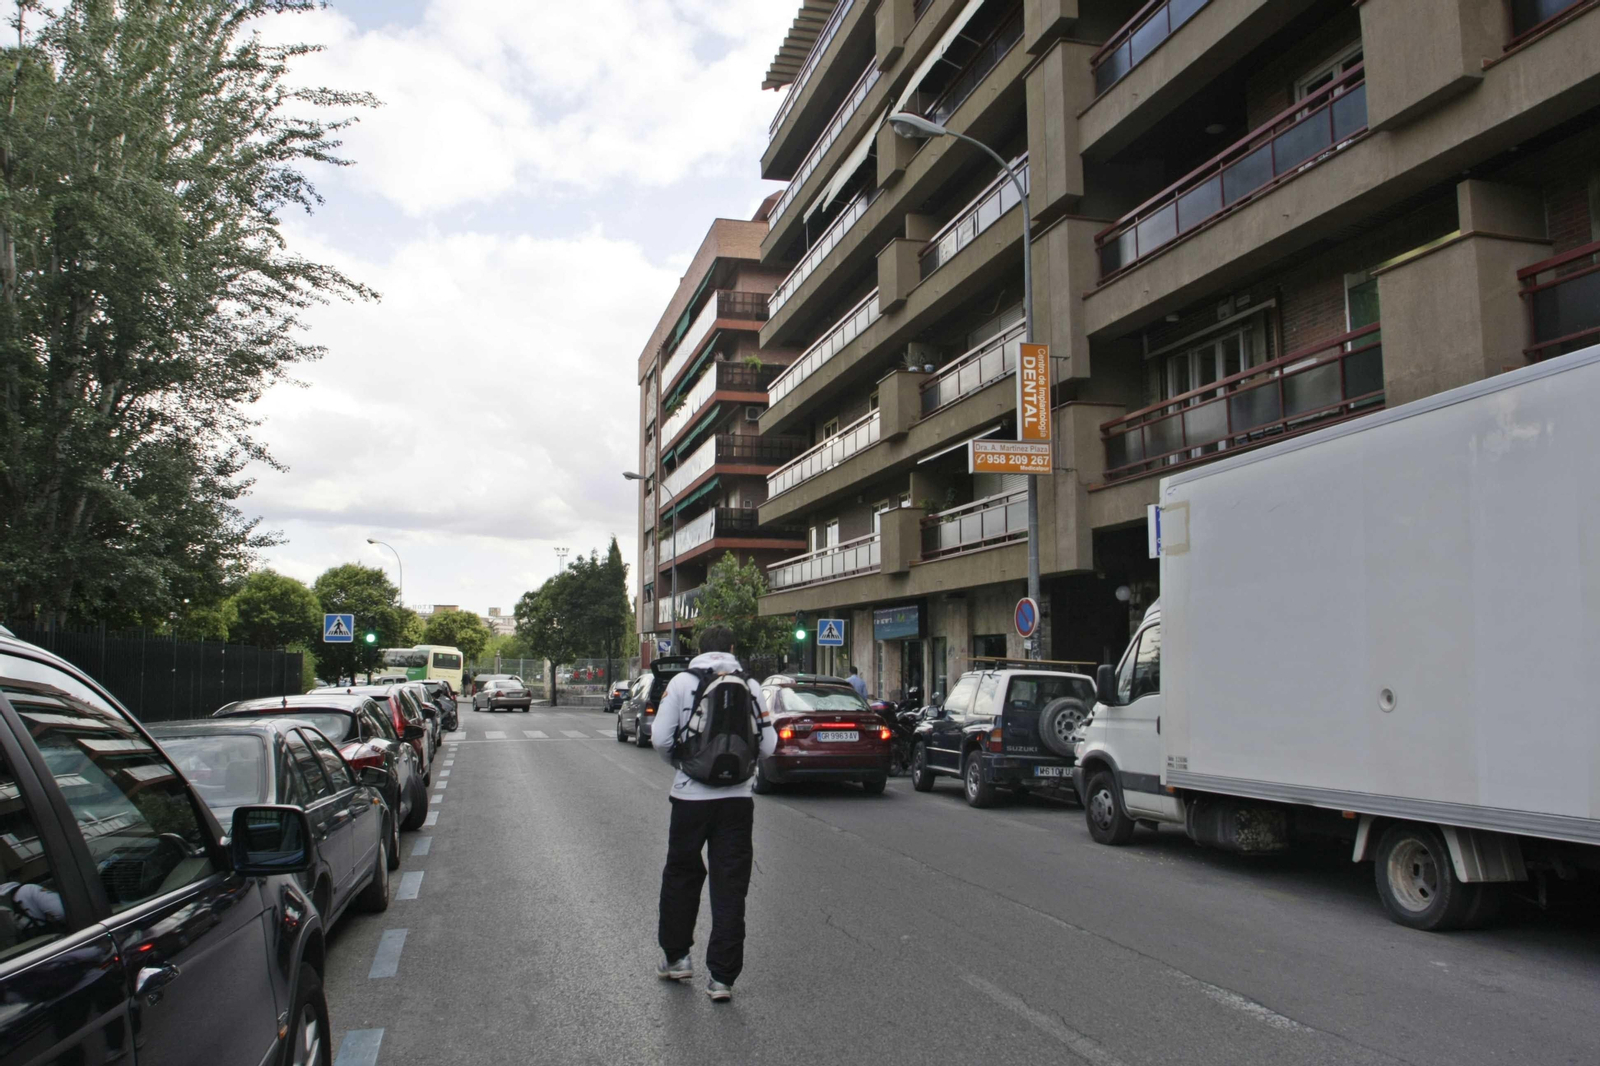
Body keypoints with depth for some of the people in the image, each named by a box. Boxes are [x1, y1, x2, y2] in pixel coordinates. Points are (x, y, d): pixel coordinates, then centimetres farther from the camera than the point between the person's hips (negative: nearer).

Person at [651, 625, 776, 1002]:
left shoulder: (681, 682, -3)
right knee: (730, 889, 6)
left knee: (681, 875, 18)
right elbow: (768, 746, 1)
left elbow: (660, 738, -8)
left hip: (691, 796, -1)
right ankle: (722, 977, 8)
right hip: (737, 798, 1)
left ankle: (675, 956, 30)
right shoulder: (750, 686, 2)